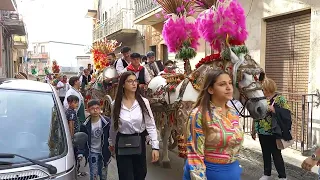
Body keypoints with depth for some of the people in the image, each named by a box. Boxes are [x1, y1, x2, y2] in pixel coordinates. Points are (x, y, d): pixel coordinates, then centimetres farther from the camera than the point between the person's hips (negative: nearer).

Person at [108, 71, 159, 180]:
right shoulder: (116, 104, -4)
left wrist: (155, 146, -13)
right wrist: (111, 143, 19)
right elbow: (113, 126, 9)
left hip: (139, 142, 1)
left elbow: (151, 125, -7)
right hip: (122, 144, 0)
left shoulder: (143, 102, -7)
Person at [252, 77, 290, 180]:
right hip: (262, 132, 6)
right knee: (265, 154, 15)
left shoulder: (279, 99, -9)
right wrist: (254, 130, 16)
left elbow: (286, 113, -18)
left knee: (276, 154, 1)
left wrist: (273, 109, -28)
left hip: (273, 133, -6)